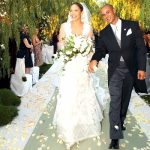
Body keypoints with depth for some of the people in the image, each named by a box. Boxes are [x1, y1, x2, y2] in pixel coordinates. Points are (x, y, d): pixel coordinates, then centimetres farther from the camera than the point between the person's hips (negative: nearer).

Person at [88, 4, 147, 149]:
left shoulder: (132, 25, -2)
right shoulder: (104, 33, 3)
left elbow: (141, 48, -4)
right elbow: (100, 50, 3)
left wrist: (141, 68, -10)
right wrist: (94, 60, -20)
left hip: (131, 69, 1)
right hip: (115, 70, 0)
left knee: (125, 99, 14)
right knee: (115, 101, -9)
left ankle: (120, 123, 38)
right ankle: (115, 137, -9)